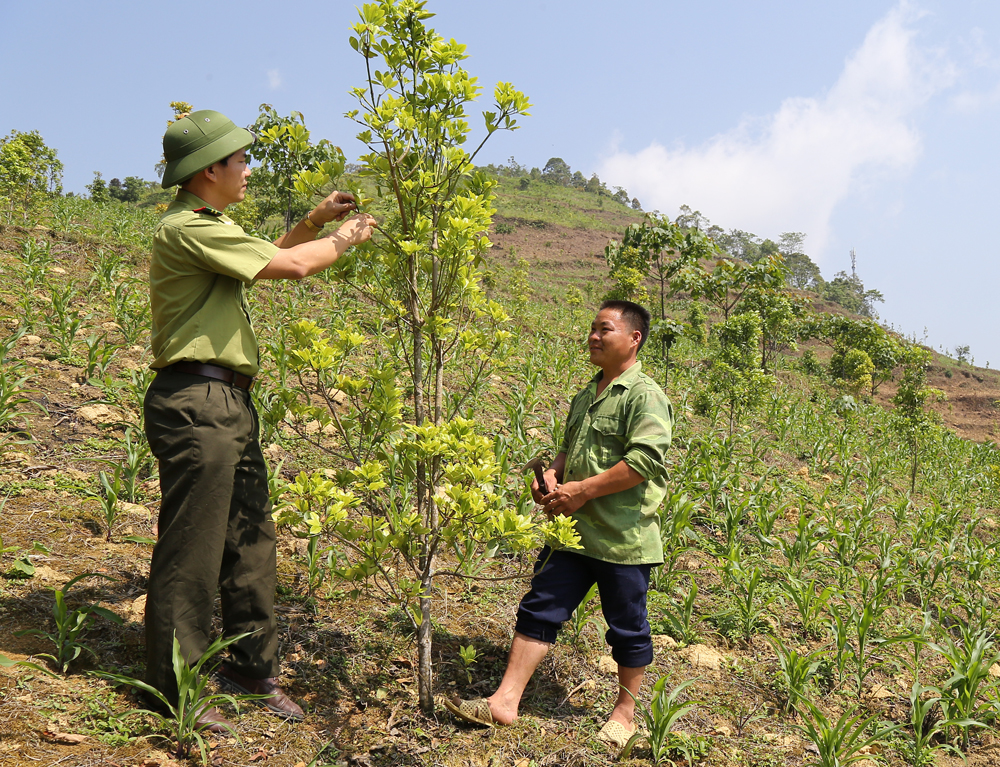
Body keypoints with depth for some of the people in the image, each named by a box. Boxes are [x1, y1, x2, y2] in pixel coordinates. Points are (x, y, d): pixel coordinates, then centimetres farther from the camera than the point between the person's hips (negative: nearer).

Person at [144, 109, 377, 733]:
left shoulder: (213, 228, 19)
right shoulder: (187, 228, -14)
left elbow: (266, 260, 34)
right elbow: (290, 267, -16)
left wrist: (313, 223, 23)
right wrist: (346, 238, 1)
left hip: (230, 405, 10)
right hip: (197, 404, -10)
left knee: (251, 541, 15)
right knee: (192, 552, -2)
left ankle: (254, 667, 28)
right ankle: (174, 693, 11)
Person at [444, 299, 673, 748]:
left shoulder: (645, 396, -12)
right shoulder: (586, 396, 16)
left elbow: (645, 460, -23)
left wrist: (582, 490, -20)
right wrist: (551, 476, 5)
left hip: (624, 537, -7)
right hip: (574, 528, 8)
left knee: (627, 626, 9)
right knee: (540, 608, 4)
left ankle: (625, 710, 28)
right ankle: (505, 702, 8)